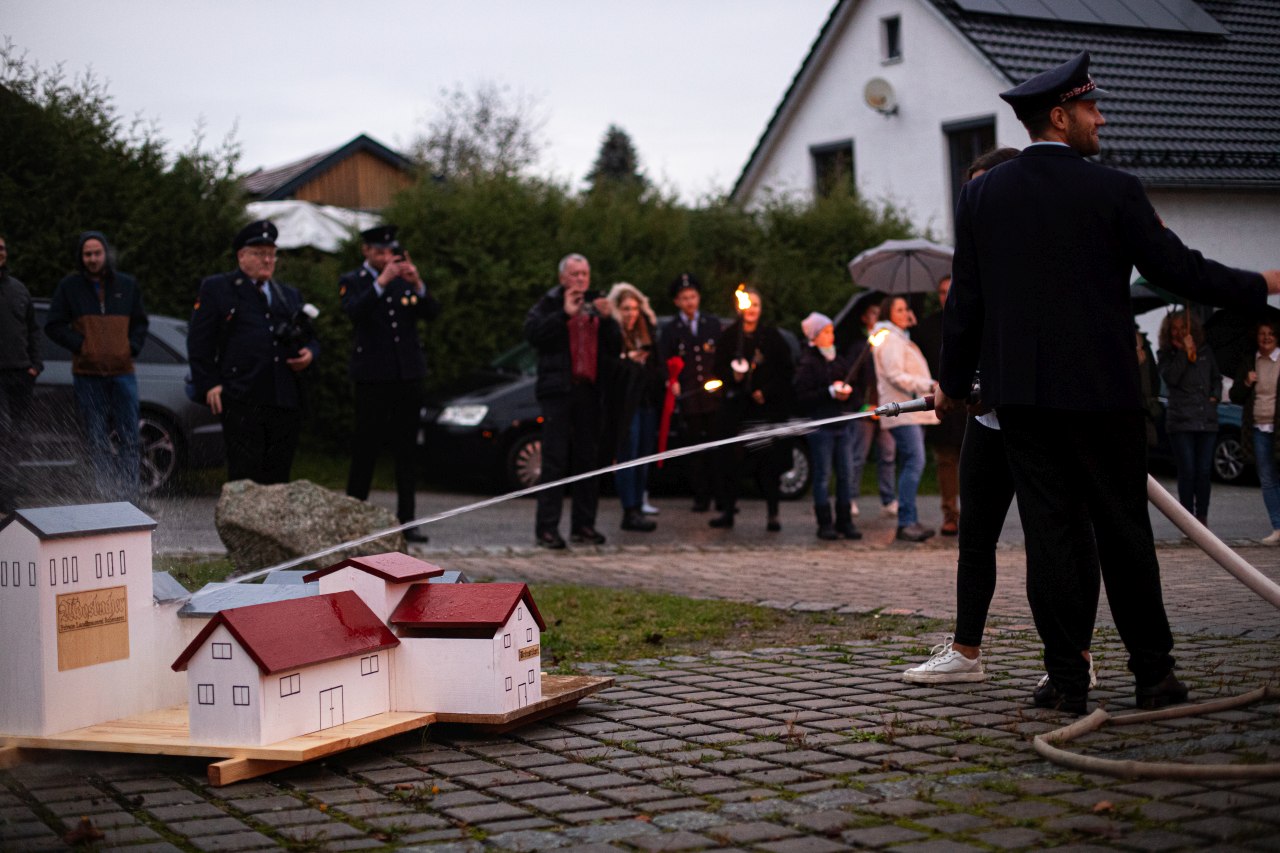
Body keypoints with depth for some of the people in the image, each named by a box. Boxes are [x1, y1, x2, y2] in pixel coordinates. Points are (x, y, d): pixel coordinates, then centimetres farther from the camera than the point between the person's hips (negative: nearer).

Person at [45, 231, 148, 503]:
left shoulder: (127, 285, 10)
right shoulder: (69, 287, 4)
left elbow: (140, 322, 19)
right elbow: (54, 325, 5)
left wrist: (132, 347, 3)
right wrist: (80, 345, -6)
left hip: (122, 371, 1)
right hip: (87, 374, -1)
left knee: (128, 436, -2)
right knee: (97, 439, 0)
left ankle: (129, 493, 3)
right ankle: (108, 495, 4)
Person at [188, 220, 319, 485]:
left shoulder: (289, 295, 23)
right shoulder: (216, 289, 8)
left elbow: (310, 337, 28)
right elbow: (198, 342, 3)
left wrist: (309, 353, 4)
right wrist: (209, 385, -8)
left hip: (285, 403, 5)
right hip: (241, 401, -5)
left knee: (278, 478, 4)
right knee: (245, 476, -8)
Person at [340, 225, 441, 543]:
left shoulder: (405, 279, 12)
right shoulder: (352, 282, 2)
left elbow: (432, 313, 2)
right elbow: (354, 312, -18)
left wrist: (418, 285, -14)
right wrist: (381, 282, -25)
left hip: (408, 374, 4)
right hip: (373, 376, -4)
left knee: (407, 449, 4)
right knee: (365, 448, -2)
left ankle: (406, 520, 7)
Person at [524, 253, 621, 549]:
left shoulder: (597, 304, 17)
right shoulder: (549, 305, 5)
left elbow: (616, 346, 11)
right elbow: (532, 333, -13)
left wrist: (607, 319, -4)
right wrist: (564, 314, -15)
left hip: (590, 391, 4)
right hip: (559, 390, -4)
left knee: (588, 459, 6)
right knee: (555, 460, -8)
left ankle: (584, 525, 12)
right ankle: (547, 527, -8)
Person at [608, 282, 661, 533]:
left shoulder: (647, 331, 15)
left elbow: (657, 364, 22)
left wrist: (666, 381, 7)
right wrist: (626, 359, -22)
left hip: (648, 402, 7)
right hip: (625, 404, -7)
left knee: (643, 458, 9)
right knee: (628, 458, -8)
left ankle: (637, 509, 14)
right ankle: (630, 512, -9)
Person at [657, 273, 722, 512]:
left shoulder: (713, 324, 11)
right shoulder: (670, 330, 7)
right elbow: (664, 363, 3)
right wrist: (672, 382, -15)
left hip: (715, 397, 1)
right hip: (688, 400, 0)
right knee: (695, 450, 3)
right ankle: (701, 498, 8)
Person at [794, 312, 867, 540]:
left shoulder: (840, 360, 14)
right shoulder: (808, 363, -3)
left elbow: (864, 382, 13)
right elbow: (802, 397, -11)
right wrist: (830, 392, -16)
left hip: (844, 423, 5)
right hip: (820, 425, -5)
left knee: (846, 474, 5)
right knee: (822, 475, -2)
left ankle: (845, 521, 11)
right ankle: (825, 523, 3)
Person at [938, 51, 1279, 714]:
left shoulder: (980, 196, 3)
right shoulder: (1113, 191, -7)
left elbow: (966, 300, 5)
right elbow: (1178, 270, -5)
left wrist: (954, 382, 16)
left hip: (1020, 392, 3)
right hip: (1101, 388, -2)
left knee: (1050, 534, 4)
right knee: (1123, 532, 7)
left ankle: (1067, 679, 5)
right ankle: (1153, 672, 15)